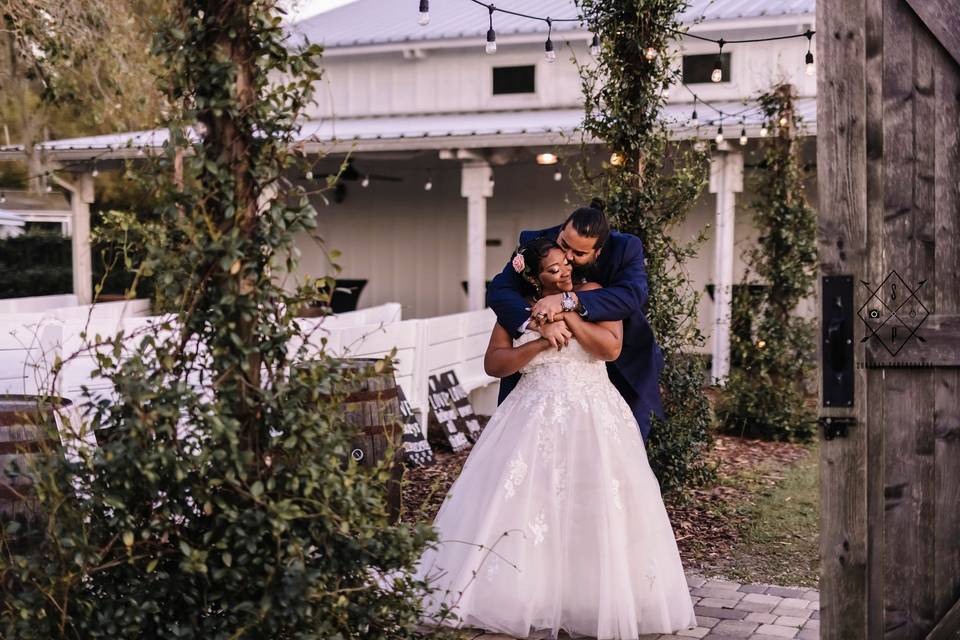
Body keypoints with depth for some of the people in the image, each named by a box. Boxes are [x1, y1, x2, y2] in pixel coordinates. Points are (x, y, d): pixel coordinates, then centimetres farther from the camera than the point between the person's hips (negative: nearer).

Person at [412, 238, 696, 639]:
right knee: (523, 504, -7)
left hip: (593, 419, 0)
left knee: (594, 510, -4)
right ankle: (525, 599, 1)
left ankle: (598, 602, 6)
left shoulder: (592, 295, 5)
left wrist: (568, 315, -11)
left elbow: (611, 348, -6)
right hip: (535, 419, 1)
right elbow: (493, 364, 0)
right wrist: (541, 342, -11)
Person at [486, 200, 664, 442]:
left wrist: (568, 300, -46)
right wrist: (539, 324, -47)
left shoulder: (626, 248, -21)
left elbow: (632, 296, -37)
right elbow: (498, 291, -28)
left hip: (621, 366, -1)